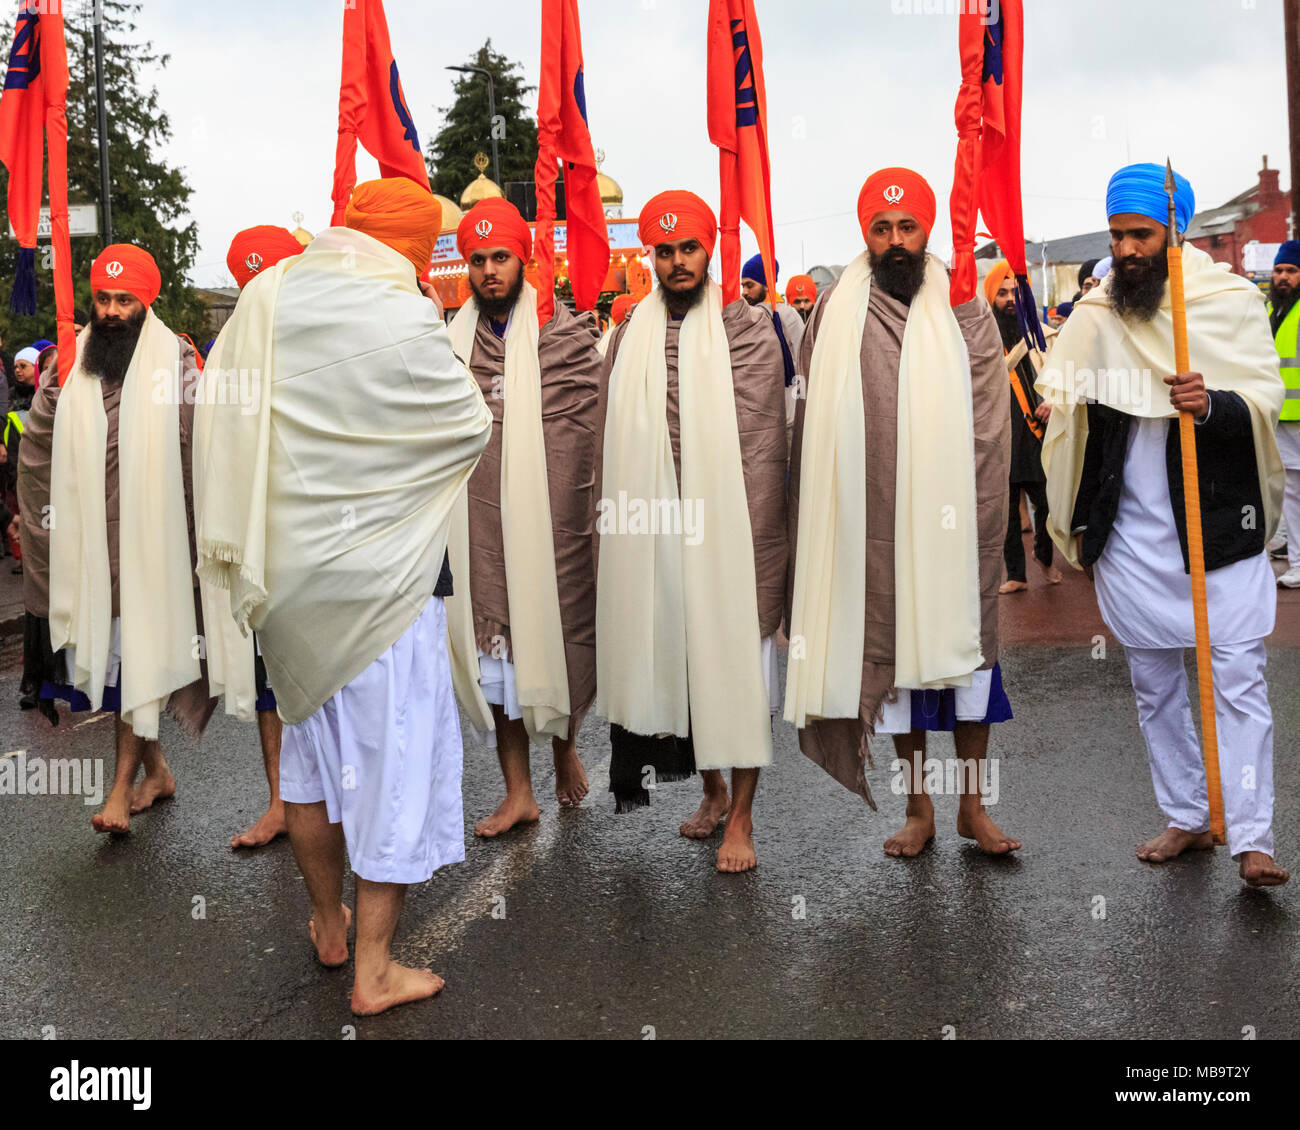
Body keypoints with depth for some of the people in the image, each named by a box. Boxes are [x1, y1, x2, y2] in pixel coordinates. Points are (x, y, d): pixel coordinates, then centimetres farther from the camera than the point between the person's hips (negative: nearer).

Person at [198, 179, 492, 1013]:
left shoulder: (266, 297, 1)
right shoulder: (403, 322, -18)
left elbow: (227, 414, 9)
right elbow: (474, 427, -6)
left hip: (285, 567, 7)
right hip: (377, 577, -6)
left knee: (311, 740, 21)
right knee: (393, 756, 6)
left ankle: (330, 924, 38)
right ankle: (374, 970, 15)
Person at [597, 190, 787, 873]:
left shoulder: (748, 331, -2)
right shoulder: (632, 335, 10)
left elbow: (760, 448, -7)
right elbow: (614, 440, 12)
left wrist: (747, 535, -12)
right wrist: (620, 523, 6)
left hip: (728, 528, -4)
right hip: (653, 530, 4)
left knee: (737, 661, 1)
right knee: (673, 657, 10)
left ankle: (741, 817, 11)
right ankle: (712, 791, 28)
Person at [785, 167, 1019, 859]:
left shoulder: (965, 313, 4)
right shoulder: (836, 313, 5)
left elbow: (989, 430, 1)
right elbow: (815, 426, 6)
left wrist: (978, 521, -6)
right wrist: (827, 514, 1)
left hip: (950, 520, 0)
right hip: (872, 523, 1)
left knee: (966, 646, 3)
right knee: (889, 652, 7)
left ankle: (972, 806, 17)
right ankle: (918, 808, 20)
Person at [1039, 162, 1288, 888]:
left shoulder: (1233, 299, 0)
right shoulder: (1098, 311, 6)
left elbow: (1267, 400, -5)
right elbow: (1063, 402, 15)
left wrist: (1213, 404, -27)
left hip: (1220, 521, -3)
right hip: (1130, 530, 3)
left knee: (1239, 681, -6)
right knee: (1155, 684, 10)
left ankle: (1253, 840, -2)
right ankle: (1188, 818, 24)